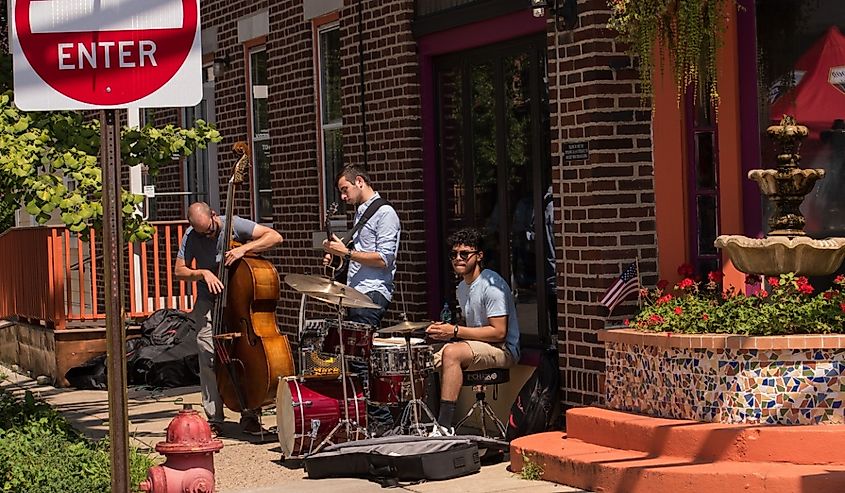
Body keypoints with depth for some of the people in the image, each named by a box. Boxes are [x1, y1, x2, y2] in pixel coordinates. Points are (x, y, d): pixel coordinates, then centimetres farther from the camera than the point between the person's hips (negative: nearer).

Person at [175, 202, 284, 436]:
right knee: (209, 357, -7)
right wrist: (202, 273, -17)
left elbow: (275, 237, -15)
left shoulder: (234, 225, -10)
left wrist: (244, 248, -27)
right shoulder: (191, 237, -3)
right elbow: (179, 271, 2)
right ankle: (214, 419, 0)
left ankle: (249, 416, 5)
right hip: (208, 303, 1)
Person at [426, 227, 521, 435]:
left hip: (503, 350, -10)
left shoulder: (492, 284, -16)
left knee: (451, 352, -32)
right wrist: (444, 330, 2)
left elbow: (498, 332, -21)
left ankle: (444, 427, -33)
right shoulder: (462, 287, 13)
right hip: (477, 346, 10)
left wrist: (455, 332, -21)